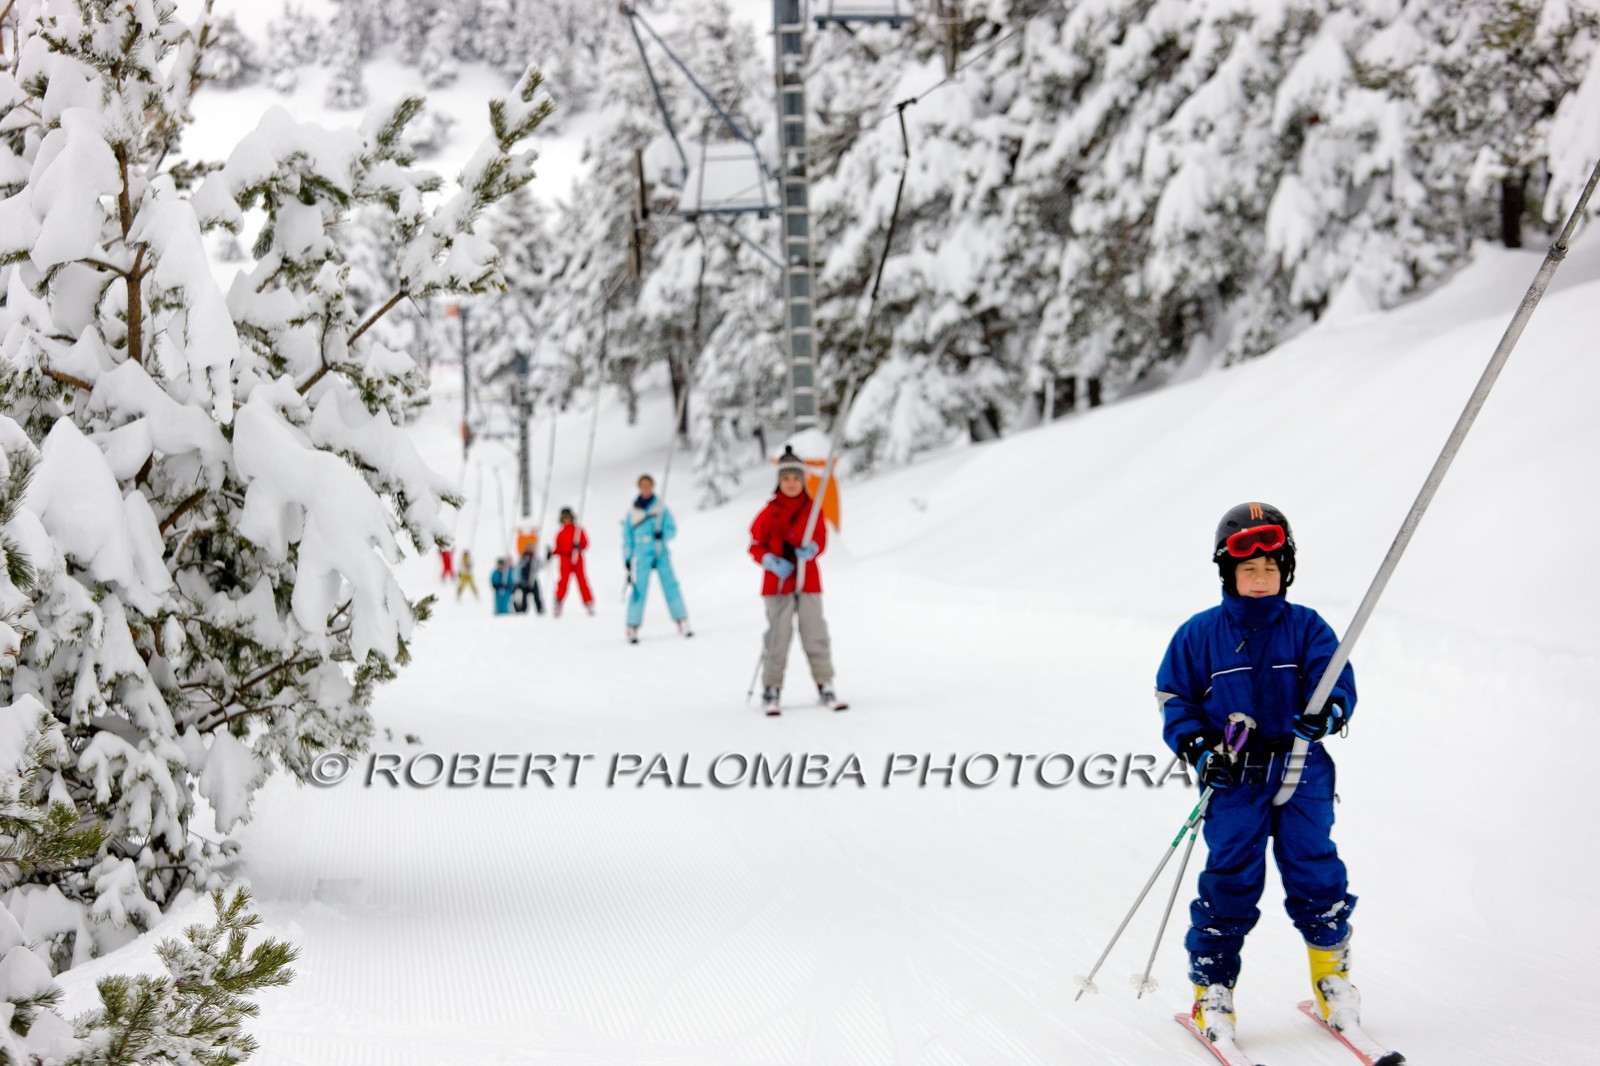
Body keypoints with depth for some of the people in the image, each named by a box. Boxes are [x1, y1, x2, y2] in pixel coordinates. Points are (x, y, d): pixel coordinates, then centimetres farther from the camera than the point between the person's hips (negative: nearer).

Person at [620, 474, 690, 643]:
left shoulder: (661, 508, 7)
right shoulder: (632, 512, 7)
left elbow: (672, 529, 4)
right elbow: (627, 536, 11)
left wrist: (662, 534, -18)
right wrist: (627, 559, 8)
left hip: (661, 554, 1)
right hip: (642, 556, -1)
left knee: (670, 586, -4)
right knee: (638, 590, -8)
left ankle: (682, 623, 4)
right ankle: (633, 628, -3)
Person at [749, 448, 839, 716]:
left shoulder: (813, 509, 4)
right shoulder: (770, 512, -1)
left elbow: (820, 537, 6)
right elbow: (756, 545, 1)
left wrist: (811, 549, -18)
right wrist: (772, 562, -17)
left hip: (808, 581, 2)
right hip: (778, 582, -2)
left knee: (815, 634, 3)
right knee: (778, 636, -2)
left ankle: (825, 686, 11)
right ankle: (771, 689, 5)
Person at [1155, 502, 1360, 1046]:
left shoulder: (1307, 628, 7)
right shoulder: (1199, 635, 6)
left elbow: (1337, 680, -2)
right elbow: (1175, 699, 8)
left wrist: (1327, 711, -25)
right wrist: (1199, 748, -8)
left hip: (1301, 770, 1)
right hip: (1233, 778, -1)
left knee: (1314, 873, -4)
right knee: (1230, 879, -5)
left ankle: (1332, 969, 17)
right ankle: (1212, 986, 8)